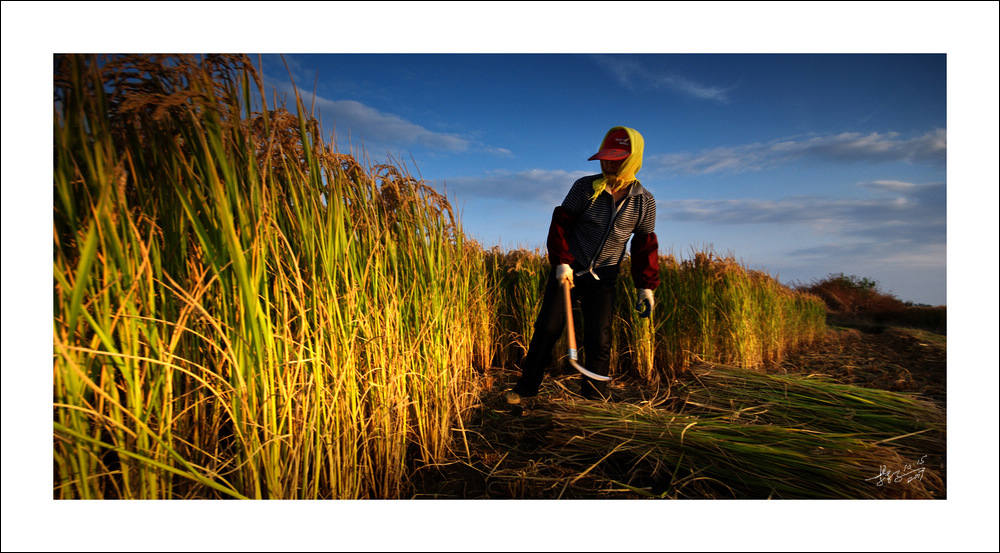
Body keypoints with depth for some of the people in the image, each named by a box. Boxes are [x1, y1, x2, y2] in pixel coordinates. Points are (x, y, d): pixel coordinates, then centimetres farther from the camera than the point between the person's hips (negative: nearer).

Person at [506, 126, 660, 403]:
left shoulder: (645, 202, -3)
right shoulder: (585, 187, -9)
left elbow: (645, 245, 5)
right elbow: (561, 223, -6)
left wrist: (646, 286, 1)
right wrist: (561, 262, -16)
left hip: (602, 278, 1)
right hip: (568, 270, -1)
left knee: (599, 340, -3)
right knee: (547, 328, -1)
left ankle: (594, 397, 13)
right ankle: (527, 386, 14)